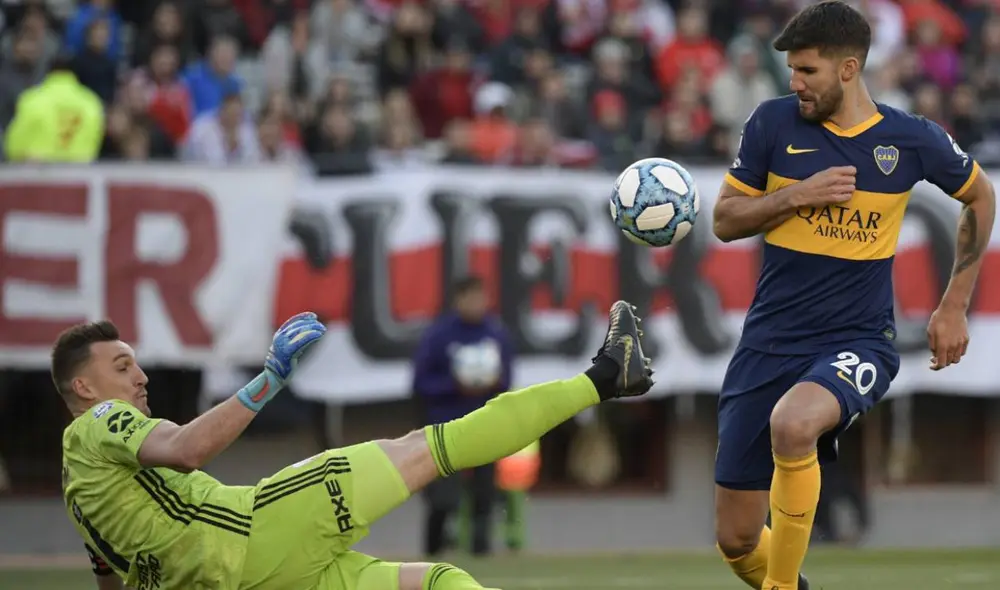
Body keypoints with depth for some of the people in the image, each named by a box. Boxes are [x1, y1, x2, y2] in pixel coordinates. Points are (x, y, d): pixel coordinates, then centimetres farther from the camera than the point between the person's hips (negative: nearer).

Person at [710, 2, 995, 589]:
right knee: (737, 540, 2)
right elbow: (725, 220, 4)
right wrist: (797, 195, -13)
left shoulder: (912, 140, -4)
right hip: (770, 342, 3)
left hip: (857, 342, -3)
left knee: (791, 423, -38)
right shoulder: (774, 123, -1)